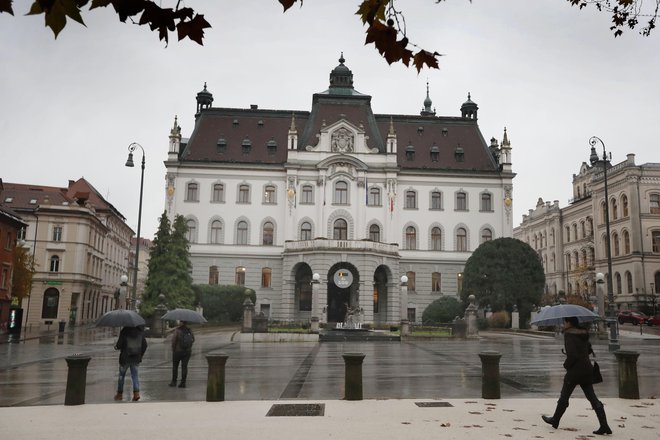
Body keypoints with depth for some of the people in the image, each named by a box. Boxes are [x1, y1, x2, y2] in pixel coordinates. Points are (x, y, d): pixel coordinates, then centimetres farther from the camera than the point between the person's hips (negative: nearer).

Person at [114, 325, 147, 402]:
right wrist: (140, 355, 15)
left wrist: (116, 347, 11)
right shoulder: (140, 331, 0)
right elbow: (144, 345, 3)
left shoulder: (124, 331, -14)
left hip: (125, 358, -3)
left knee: (121, 376, 14)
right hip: (136, 358, 3)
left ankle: (120, 394, 23)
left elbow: (119, 345, -13)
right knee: (135, 375, 9)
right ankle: (136, 392, -6)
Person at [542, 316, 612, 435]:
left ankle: (555, 420, 22)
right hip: (587, 369, 7)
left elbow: (572, 355, -23)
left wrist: (566, 365, -8)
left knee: (564, 397, 8)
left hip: (575, 370, -7)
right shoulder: (583, 334, 9)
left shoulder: (568, 334, -17)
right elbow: (589, 350, 23)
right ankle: (604, 426, 2)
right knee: (592, 397, 8)